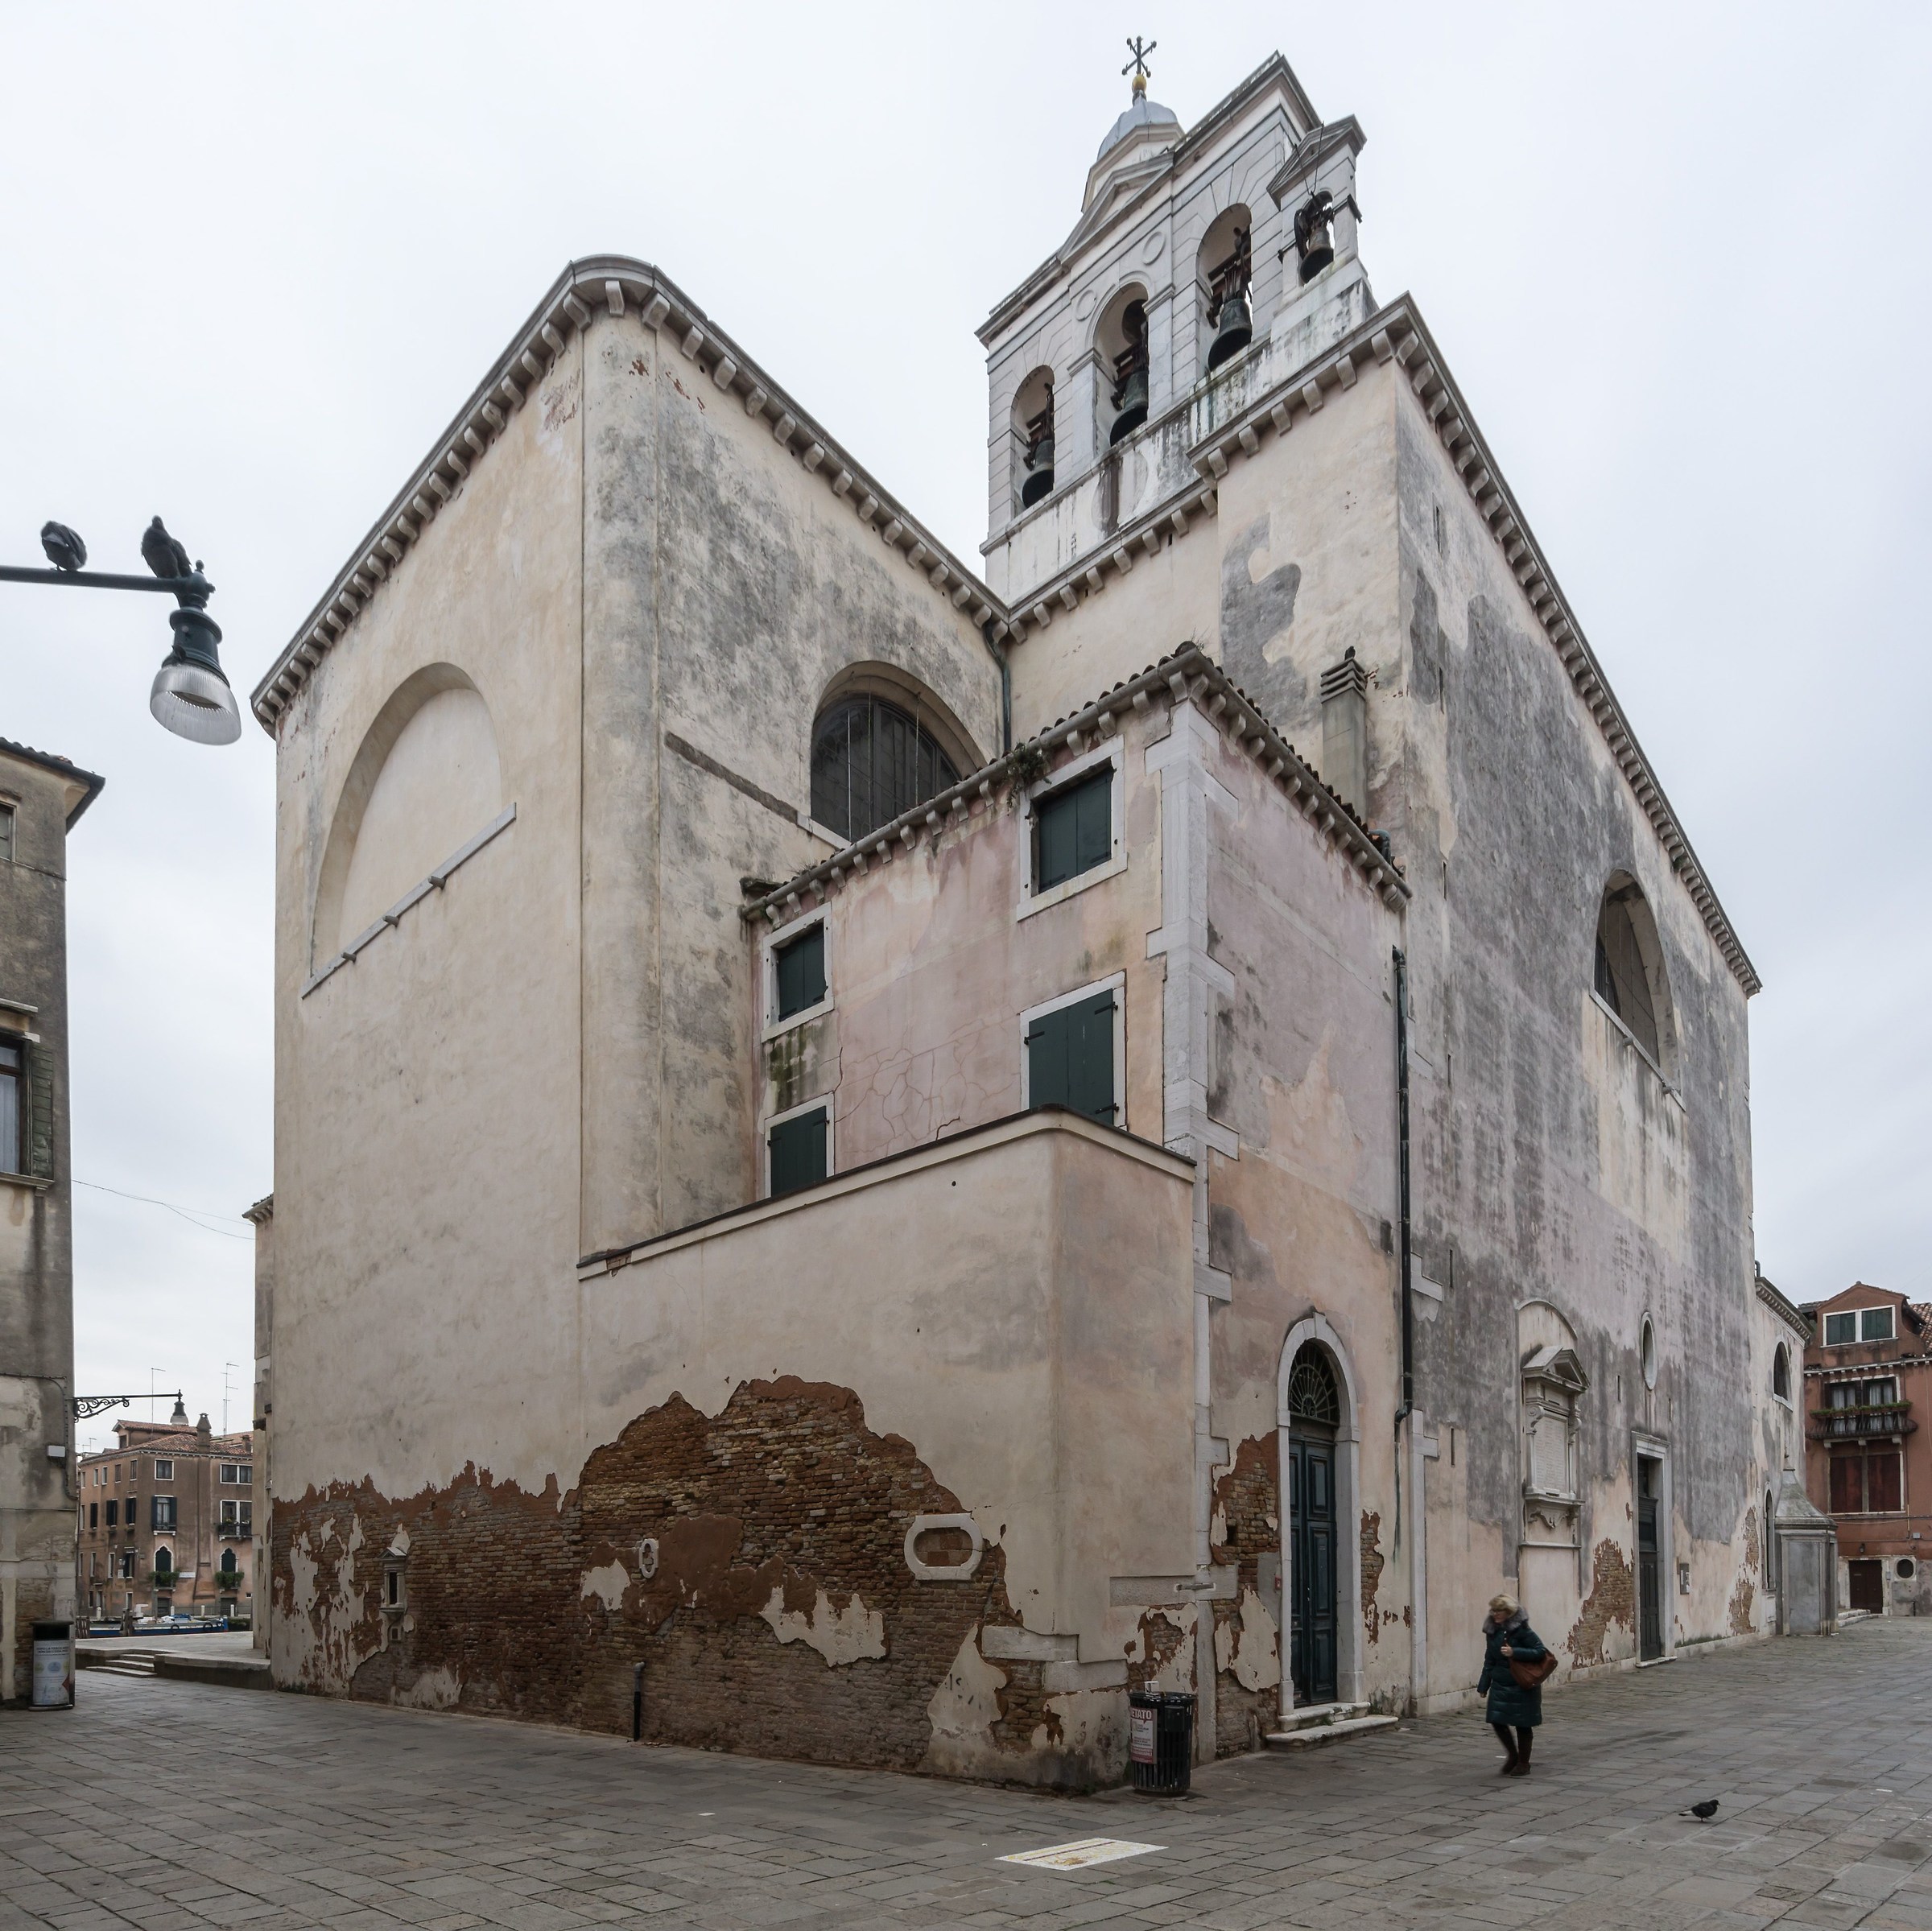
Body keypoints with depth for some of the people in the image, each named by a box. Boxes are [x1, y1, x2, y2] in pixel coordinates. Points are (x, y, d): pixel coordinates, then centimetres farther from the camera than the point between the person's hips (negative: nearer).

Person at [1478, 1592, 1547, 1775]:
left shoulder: (1522, 1630, -14)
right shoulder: (1492, 1632, 4)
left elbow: (1540, 1651, -18)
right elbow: (1489, 1661, 11)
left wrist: (1514, 1652, -27)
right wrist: (1483, 1686, 8)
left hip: (1523, 1686, -6)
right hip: (1500, 1685, 6)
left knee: (1522, 1725, 5)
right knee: (1497, 1721, 2)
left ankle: (1523, 1763, 22)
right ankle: (1512, 1755, 25)